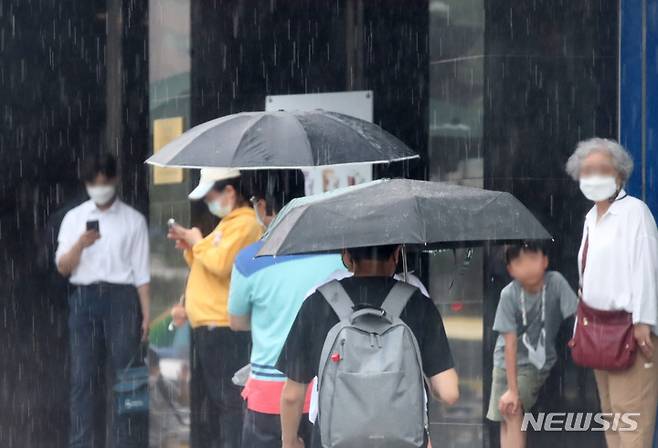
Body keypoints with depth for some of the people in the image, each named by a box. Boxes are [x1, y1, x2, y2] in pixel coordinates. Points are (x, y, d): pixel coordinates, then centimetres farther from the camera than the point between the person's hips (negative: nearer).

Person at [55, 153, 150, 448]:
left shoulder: (133, 220, 4)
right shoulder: (74, 218, 9)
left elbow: (141, 272, 3)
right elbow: (63, 268, 4)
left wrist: (146, 314, -3)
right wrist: (80, 244, -15)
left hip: (121, 298, -2)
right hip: (84, 299, 2)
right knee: (83, 378, 1)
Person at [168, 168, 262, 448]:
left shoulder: (245, 223, -12)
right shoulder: (228, 223, 21)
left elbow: (220, 265, -24)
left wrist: (198, 243, -9)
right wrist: (189, 247, 11)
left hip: (223, 328, -11)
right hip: (206, 326, 11)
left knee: (226, 399, -10)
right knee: (203, 400, 15)